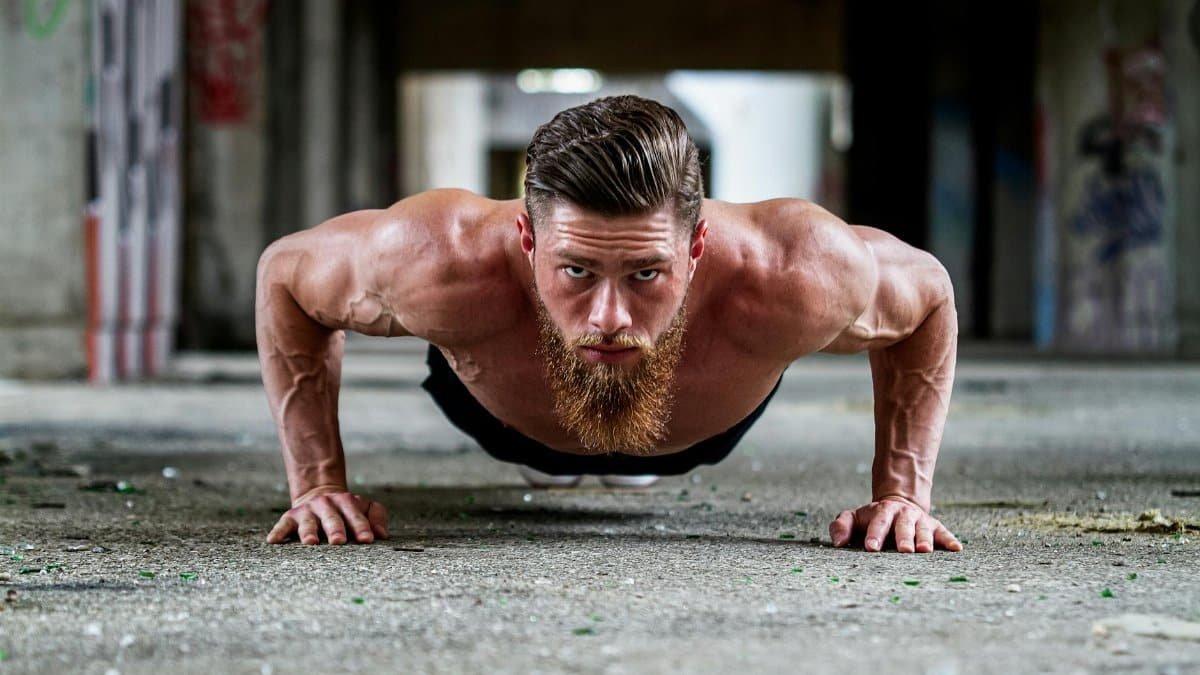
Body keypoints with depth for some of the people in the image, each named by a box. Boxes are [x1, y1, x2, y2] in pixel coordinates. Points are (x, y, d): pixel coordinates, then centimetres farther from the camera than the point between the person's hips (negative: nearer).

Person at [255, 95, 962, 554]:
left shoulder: (794, 277, -49)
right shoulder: (443, 263, -50)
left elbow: (930, 293, -24)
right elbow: (284, 272, -26)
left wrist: (903, 490, -30)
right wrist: (317, 481, -30)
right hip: (507, 424, -1)